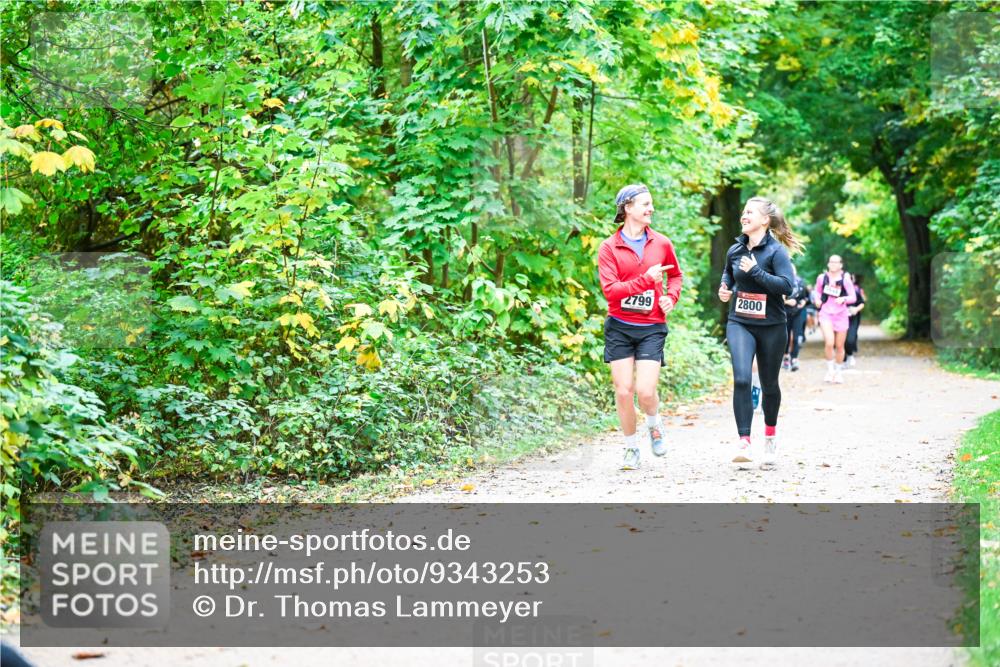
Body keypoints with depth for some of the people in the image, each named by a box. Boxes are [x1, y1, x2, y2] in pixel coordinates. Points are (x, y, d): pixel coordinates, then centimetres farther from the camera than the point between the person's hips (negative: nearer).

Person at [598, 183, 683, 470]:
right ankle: (631, 448, 18)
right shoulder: (609, 247, -4)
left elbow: (675, 274, 23)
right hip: (620, 327, -1)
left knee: (645, 391, -11)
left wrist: (671, 296, 4)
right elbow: (610, 290, -13)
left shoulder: (661, 243, 5)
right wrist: (647, 280, -16)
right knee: (623, 391, -1)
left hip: (652, 328, 1)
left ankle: (654, 424, 23)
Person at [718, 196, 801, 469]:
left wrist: (756, 272, -24)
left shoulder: (776, 251, -9)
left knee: (769, 384, 11)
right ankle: (744, 442, -20)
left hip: (771, 326, -2)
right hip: (739, 324, 2)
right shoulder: (735, 250, 5)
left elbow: (787, 285, -20)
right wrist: (725, 288, 6)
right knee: (741, 379, -18)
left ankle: (770, 434, 37)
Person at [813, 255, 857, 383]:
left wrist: (844, 299, -22)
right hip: (826, 313, 0)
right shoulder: (821, 278, 1)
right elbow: (817, 291, 18)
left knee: (839, 345, 9)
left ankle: (839, 372, 27)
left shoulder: (845, 279, -4)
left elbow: (853, 297, -3)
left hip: (841, 314, 0)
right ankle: (830, 369, 2)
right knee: (829, 343, -18)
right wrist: (817, 299, -2)